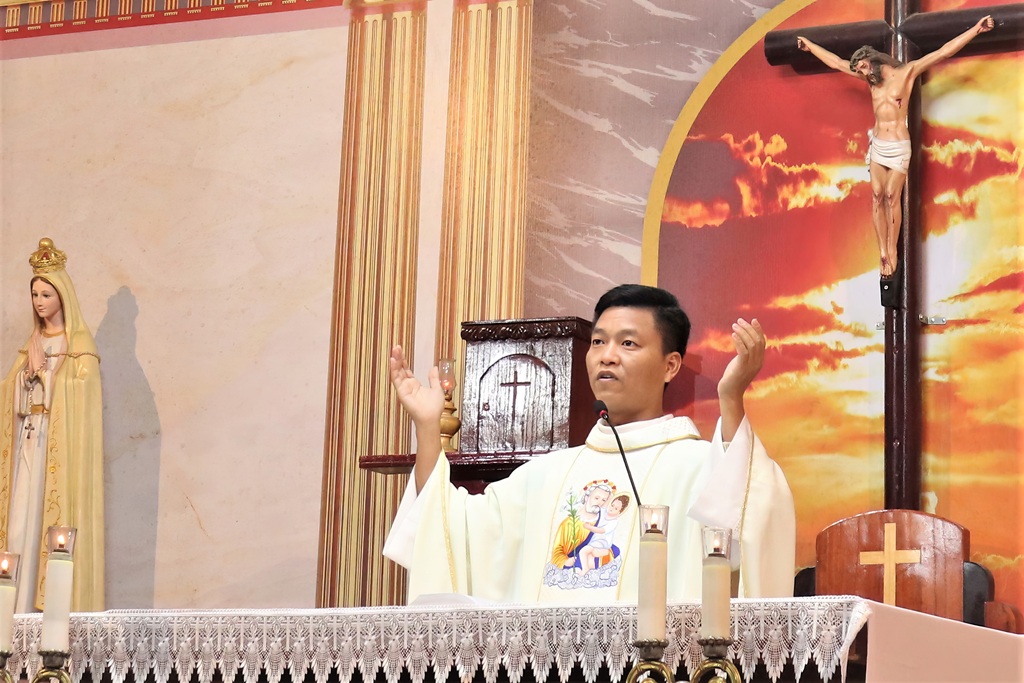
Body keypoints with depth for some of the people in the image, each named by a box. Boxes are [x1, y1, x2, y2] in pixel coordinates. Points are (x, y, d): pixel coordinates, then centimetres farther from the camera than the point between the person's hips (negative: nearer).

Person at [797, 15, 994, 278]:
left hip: (899, 147, -4)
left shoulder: (907, 72, -6)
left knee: (892, 196, -8)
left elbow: (944, 51, -11)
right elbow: (835, 62, 17)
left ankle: (892, 249, -1)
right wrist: (809, 45, 24)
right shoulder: (871, 78, 7)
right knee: (877, 196, -4)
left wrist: (976, 29, -16)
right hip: (877, 145, 4)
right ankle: (883, 251, -3)